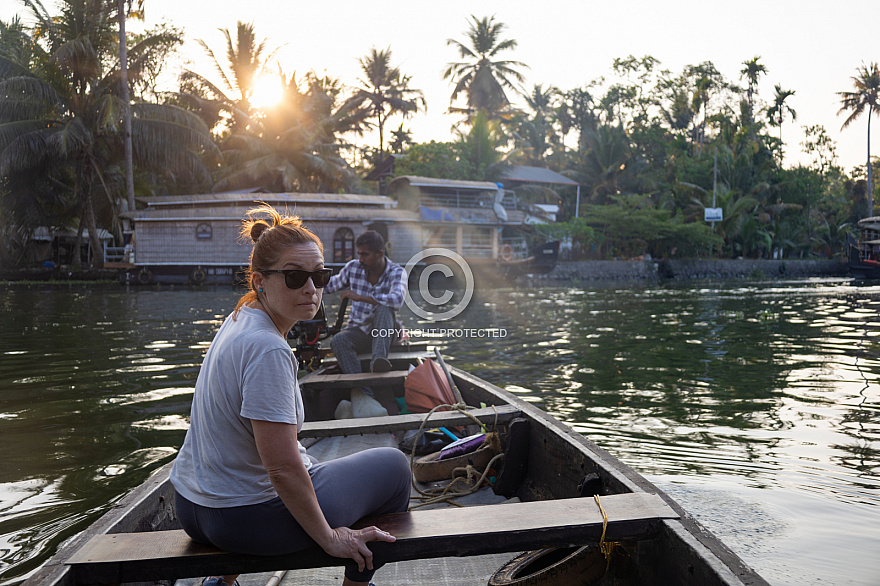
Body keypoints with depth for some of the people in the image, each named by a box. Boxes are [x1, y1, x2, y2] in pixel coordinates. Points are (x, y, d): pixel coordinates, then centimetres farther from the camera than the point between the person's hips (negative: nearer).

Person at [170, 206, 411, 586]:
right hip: (246, 519, -9)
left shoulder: (239, 321, 2)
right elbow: (283, 469, -26)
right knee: (393, 466, 6)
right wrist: (329, 538, -15)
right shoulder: (267, 349, -27)